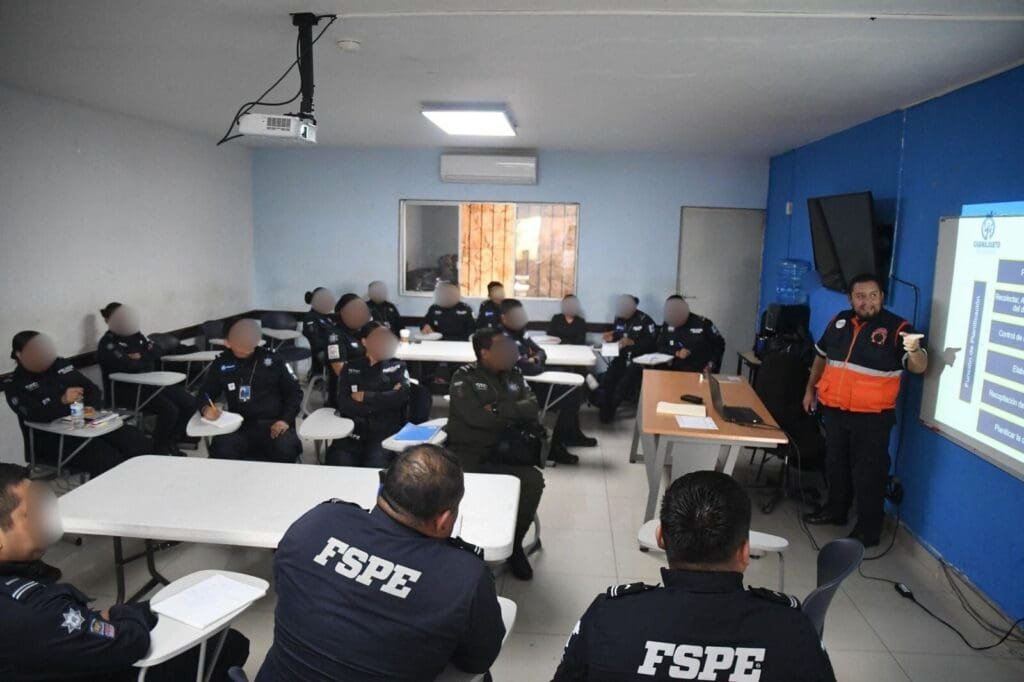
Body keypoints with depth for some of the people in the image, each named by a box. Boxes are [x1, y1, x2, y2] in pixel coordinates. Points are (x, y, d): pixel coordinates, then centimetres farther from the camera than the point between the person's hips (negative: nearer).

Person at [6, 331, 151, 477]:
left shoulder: (61, 365, 14)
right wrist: (62, 401, -31)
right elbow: (33, 415, -17)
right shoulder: (16, 386, 1)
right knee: (109, 461, -30)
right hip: (55, 437, -5)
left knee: (142, 444, -15)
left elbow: (93, 389, 13)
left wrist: (93, 408, -8)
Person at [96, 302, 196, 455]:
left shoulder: (136, 335, 14)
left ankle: (172, 441, 8)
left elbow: (155, 353, 6)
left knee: (190, 403, -8)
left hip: (148, 384, 8)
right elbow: (129, 366, -21)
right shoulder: (107, 344, -8)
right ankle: (159, 448, -4)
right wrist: (147, 361, -4)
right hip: (125, 391, -7)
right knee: (169, 409, -27)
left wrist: (140, 357, -10)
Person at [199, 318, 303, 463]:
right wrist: (206, 408, -5)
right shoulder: (222, 364, 10)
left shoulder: (272, 359, 6)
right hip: (241, 425, 1)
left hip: (274, 423, -1)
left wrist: (286, 419, -5)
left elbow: (294, 391, 9)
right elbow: (205, 393, 19)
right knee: (221, 451, -32)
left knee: (286, 450, -34)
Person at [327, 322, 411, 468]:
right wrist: (384, 401, -4)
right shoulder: (350, 368, 16)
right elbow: (344, 405, 1)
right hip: (352, 432, 1)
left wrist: (365, 397, -3)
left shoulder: (397, 367, 15)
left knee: (375, 466, -29)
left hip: (385, 432, -1)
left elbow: (402, 395, -6)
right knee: (338, 465, -24)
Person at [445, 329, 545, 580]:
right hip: (467, 453, -3)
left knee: (534, 480, -22)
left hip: (504, 454, 4)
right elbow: (473, 416, -18)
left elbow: (532, 408, 2)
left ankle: (514, 544, 1)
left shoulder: (514, 375, 13)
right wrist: (512, 414, -6)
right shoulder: (464, 376, -3)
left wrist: (498, 409, -13)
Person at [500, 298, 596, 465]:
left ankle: (572, 434, 24)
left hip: (532, 382, 10)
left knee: (574, 388, 11)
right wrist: (539, 365, -8)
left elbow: (540, 352, 15)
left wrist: (536, 359, -9)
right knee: (571, 395, -13)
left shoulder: (519, 333, 10)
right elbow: (526, 368, -30)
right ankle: (555, 447, -7)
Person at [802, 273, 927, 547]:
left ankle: (868, 530, 14)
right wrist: (810, 389, 18)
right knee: (835, 464, 20)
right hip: (834, 410, 6)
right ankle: (835, 510, 39)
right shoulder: (839, 321, 5)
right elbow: (821, 356, 17)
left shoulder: (897, 328, -11)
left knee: (868, 472, 2)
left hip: (872, 416, -5)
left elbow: (919, 367, -17)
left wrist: (914, 350, -40)